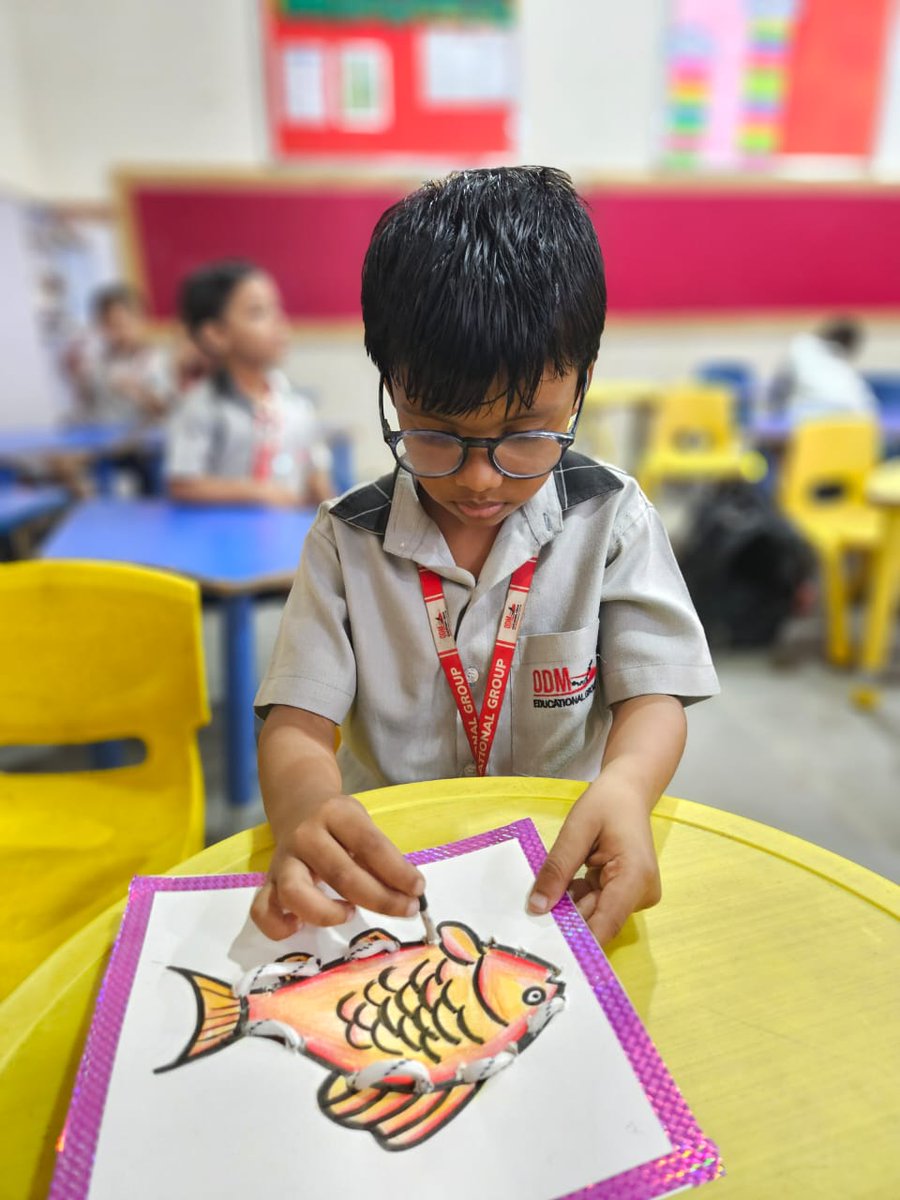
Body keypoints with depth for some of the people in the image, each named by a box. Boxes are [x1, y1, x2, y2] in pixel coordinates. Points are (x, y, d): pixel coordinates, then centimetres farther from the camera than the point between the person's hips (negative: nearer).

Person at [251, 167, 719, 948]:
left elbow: (651, 699, -5)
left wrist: (624, 788, -27)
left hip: (562, 860, 0)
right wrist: (304, 801, -29)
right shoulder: (348, 541, -4)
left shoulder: (610, 519, -4)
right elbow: (298, 724, -7)